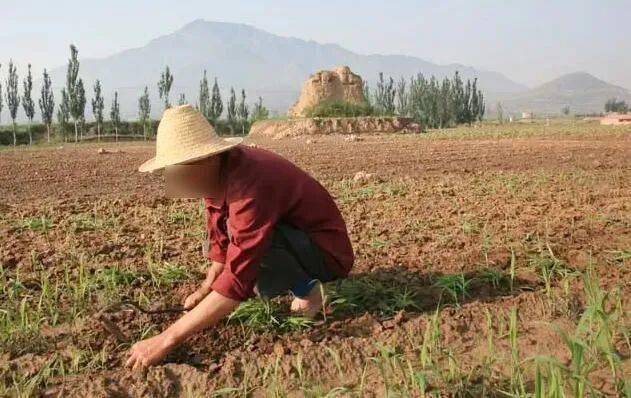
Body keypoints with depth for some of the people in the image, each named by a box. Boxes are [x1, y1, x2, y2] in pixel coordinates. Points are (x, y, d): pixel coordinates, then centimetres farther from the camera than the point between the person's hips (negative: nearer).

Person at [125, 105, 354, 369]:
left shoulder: (251, 188, -35)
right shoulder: (218, 171, -6)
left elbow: (237, 280, -39)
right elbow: (220, 239, 10)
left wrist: (167, 340, -36)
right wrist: (206, 288, 0)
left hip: (326, 253, -9)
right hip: (296, 238, 9)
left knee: (250, 243, -34)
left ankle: (305, 288, -6)